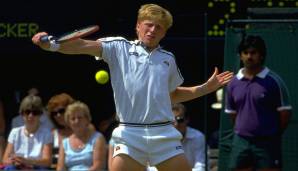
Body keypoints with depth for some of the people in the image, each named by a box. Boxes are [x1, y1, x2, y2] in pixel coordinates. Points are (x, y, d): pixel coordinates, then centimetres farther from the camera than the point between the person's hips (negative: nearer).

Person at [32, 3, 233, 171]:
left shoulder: (168, 59, 16)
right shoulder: (119, 48, 4)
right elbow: (84, 46, -11)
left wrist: (207, 87, 24)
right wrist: (52, 44, -27)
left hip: (164, 133, 3)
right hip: (130, 134, -3)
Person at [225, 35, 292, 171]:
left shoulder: (274, 81, -5)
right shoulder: (234, 83, 8)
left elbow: (285, 113, -2)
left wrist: (273, 134, 3)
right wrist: (244, 131, 12)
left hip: (267, 144, -5)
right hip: (241, 143, 5)